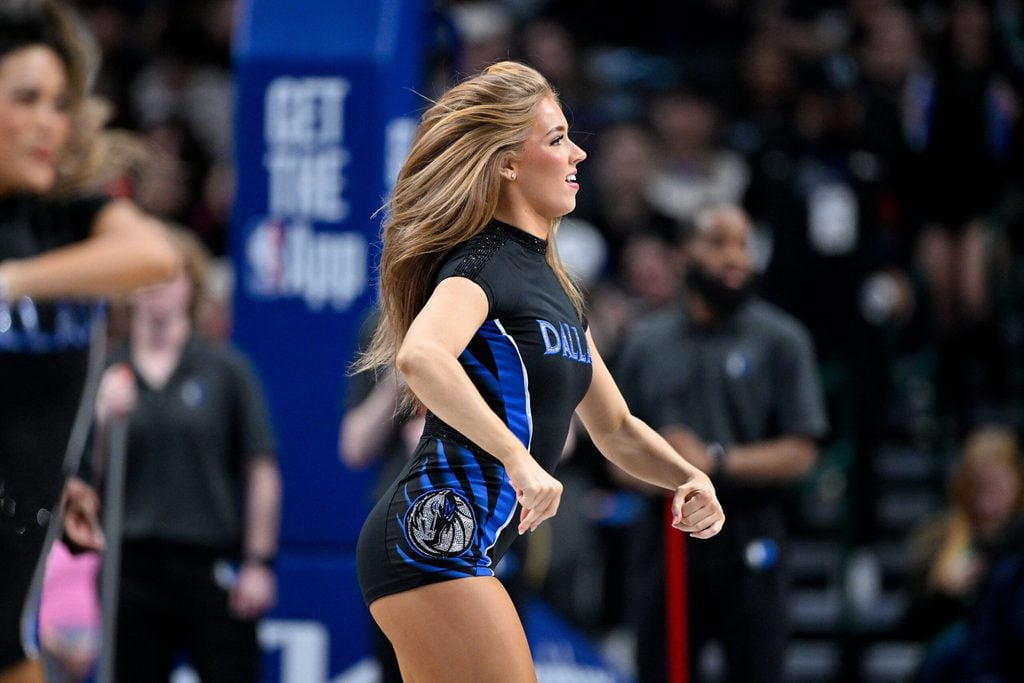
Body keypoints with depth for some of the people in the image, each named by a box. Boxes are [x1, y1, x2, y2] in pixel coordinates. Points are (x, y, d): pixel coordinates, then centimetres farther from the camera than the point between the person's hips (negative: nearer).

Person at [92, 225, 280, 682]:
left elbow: (261, 471, 0)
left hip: (213, 563, -2)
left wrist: (258, 562, -4)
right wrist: (104, 418, -13)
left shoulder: (226, 368, 1)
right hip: (133, 566, 2)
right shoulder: (107, 372, 6)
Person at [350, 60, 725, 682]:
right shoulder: (479, 264, -9)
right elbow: (420, 357, -32)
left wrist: (688, 478, 9)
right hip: (431, 538, -10)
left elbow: (616, 427, 28)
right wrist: (520, 461, -34)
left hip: (462, 552, 10)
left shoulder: (552, 284, 20)